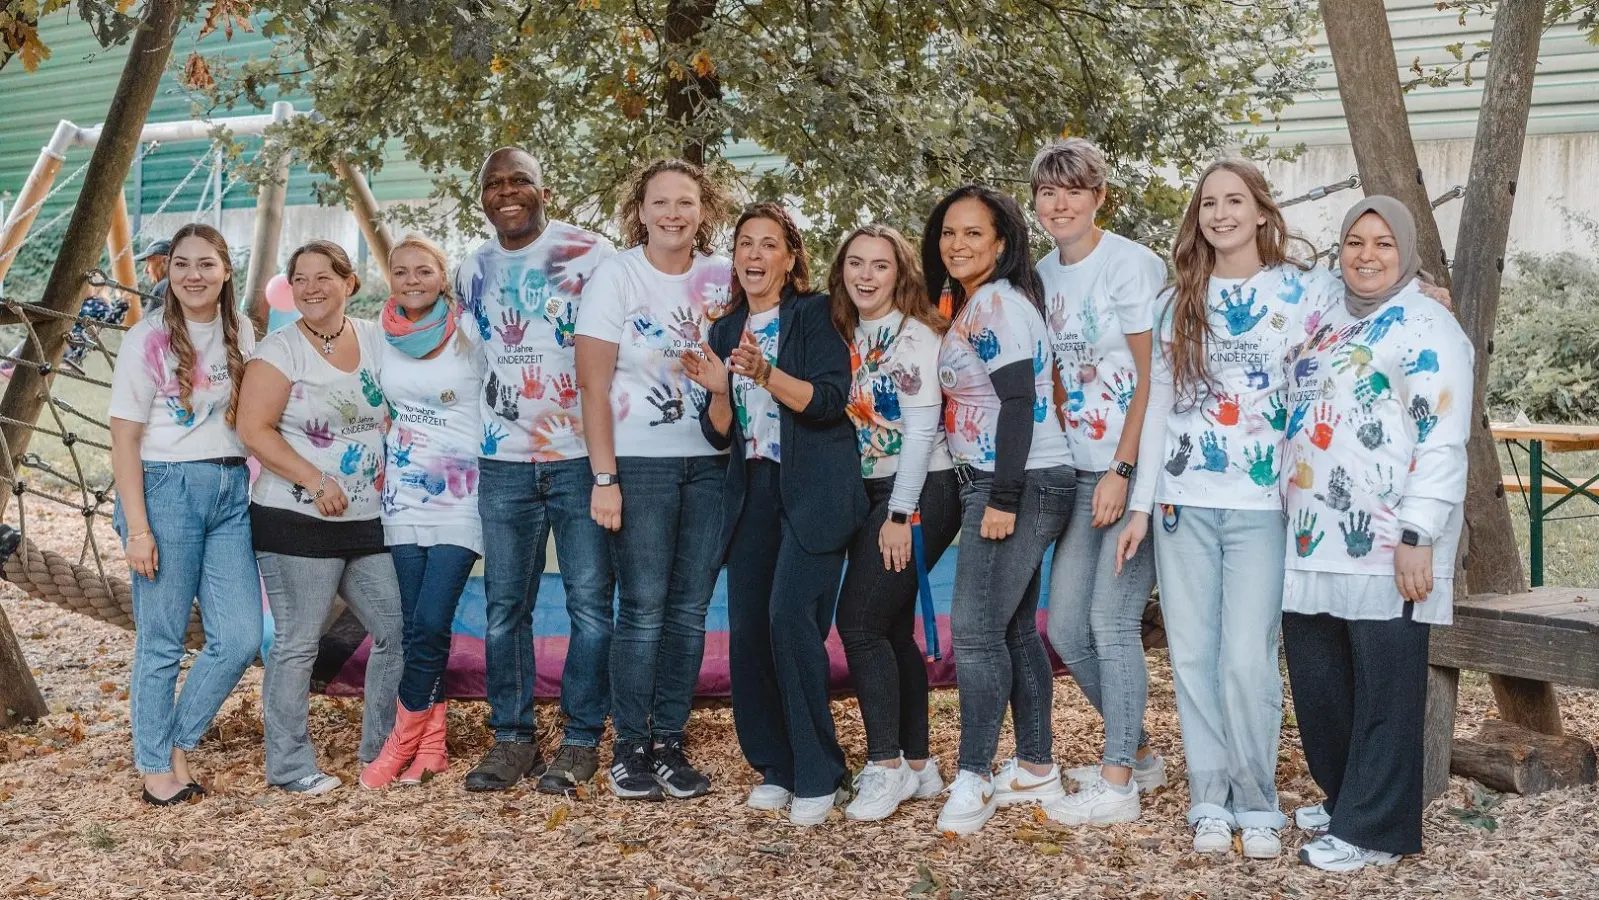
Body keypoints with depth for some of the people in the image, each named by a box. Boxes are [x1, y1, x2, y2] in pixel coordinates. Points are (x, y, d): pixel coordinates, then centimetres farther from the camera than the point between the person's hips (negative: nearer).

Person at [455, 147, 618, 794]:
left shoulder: (591, 255, -2)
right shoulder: (472, 272, 12)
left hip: (583, 456, -4)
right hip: (504, 462, 4)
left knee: (590, 603, 0)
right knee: (504, 607, 6)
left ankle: (581, 741, 10)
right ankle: (512, 738, 17)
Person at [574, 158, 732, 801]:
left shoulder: (722, 278, 6)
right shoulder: (616, 275, -4)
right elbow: (593, 383, -7)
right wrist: (604, 478, -12)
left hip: (710, 463, 4)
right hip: (640, 463, -3)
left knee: (689, 610, 5)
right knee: (643, 610, -4)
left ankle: (670, 743, 15)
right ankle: (629, 749, 8)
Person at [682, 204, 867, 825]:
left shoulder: (814, 314, 0)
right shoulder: (726, 331, 15)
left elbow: (830, 399, -12)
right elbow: (719, 434, 12)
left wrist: (767, 374, -26)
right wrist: (718, 392, -8)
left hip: (813, 491, -6)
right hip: (752, 494, 6)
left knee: (790, 615, -18)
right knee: (746, 628, 2)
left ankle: (817, 774, -6)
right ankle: (774, 767, 16)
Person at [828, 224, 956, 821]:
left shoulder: (915, 334, -10)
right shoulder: (849, 335, 13)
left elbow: (921, 427, -15)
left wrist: (900, 515, -16)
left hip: (919, 493, -8)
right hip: (871, 493, 8)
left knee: (860, 623, -11)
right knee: (891, 629, 9)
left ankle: (887, 767, -2)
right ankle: (918, 766, 18)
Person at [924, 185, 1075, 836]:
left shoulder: (997, 302, -13)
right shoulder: (971, 305, 16)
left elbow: (1020, 402, -19)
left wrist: (1004, 500, -21)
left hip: (1021, 485, -10)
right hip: (996, 487, 10)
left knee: (975, 629, -10)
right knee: (1014, 629, 12)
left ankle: (974, 779, -5)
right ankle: (1036, 769, 19)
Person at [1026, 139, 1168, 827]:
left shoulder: (1131, 263, -9)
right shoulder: (1042, 275, 11)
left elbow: (1153, 378, -12)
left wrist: (1123, 472, -16)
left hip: (1138, 470, -7)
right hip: (1082, 474, 7)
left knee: (1111, 618, -9)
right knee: (1065, 626, 7)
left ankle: (1116, 783, 2)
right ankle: (1139, 754, 26)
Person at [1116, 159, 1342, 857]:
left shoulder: (1308, 290, 3)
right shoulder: (1180, 301, 11)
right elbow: (1159, 404, 11)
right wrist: (1141, 503, 8)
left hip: (1263, 503, -3)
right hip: (1184, 500, 3)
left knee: (1247, 659, -8)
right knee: (1192, 656, 3)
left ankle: (1257, 805, 9)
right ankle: (1210, 802, 15)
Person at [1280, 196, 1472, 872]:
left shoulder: (1425, 327, -7)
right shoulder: (1325, 323, 18)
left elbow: (1443, 442, -14)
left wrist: (1418, 537, -20)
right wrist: (1294, 520, 22)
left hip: (1385, 550, -8)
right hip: (1313, 544, 8)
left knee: (1384, 691, 1)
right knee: (1316, 683, 13)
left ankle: (1374, 830, 10)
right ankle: (1344, 798, 31)